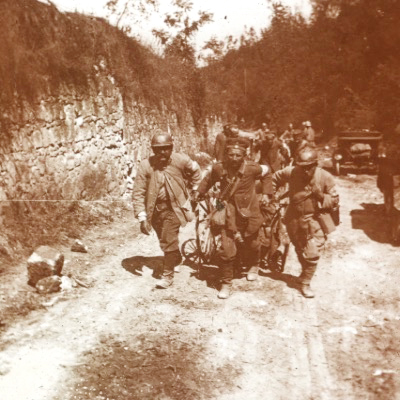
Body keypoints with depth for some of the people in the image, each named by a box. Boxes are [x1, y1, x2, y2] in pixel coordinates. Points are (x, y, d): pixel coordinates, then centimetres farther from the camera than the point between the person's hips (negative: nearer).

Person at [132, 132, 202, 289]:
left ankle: (168, 274, 10)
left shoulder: (181, 160, -14)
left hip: (173, 207, -2)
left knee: (169, 241, -8)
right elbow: (138, 193, -16)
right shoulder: (145, 166, -17)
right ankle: (176, 258, 48)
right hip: (154, 209, 2)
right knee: (165, 241, 19)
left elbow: (195, 170, 8)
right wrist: (142, 217, -20)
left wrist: (193, 188, 12)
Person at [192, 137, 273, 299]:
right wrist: (199, 191, 1)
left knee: (250, 245, 22)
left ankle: (253, 266, 56)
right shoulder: (218, 168, -14)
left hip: (248, 214, 1)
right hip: (229, 216, 0)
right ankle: (226, 283, 11)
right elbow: (209, 179, 9)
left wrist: (266, 193, 1)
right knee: (227, 251, -8)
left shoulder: (252, 168, -17)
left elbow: (266, 173, 4)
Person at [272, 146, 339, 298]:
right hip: (294, 219, 2)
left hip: (314, 220, -2)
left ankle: (305, 282, 14)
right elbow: (275, 178, 6)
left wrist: (321, 196, -27)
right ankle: (305, 273, 46)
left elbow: (334, 200, -9)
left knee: (312, 255, -6)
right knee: (300, 251, 20)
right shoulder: (291, 172, -14)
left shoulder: (325, 177, -15)